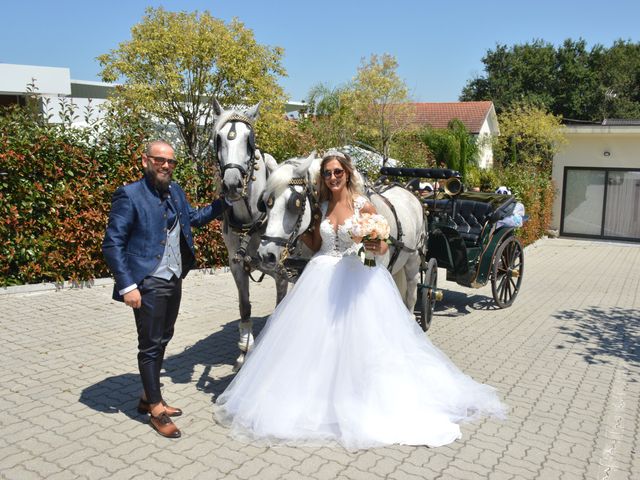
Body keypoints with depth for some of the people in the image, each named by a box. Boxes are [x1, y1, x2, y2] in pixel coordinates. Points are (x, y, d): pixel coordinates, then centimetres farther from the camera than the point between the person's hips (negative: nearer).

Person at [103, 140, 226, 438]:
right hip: (148, 285, -7)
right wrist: (127, 286, -19)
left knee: (162, 341, 18)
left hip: (174, 281, 8)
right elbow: (112, 244, -14)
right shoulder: (129, 195, -13)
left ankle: (148, 398, 36)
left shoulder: (175, 191, 8)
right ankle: (156, 409, 20)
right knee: (150, 346, 4)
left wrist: (225, 201, 12)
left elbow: (194, 217, 24)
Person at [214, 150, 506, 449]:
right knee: (316, 339, 6)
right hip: (321, 277, 5)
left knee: (356, 339, -1)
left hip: (354, 277, -4)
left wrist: (375, 247, -25)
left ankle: (358, 401, 15)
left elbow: (382, 247, -3)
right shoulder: (323, 205, 8)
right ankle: (315, 397, 21)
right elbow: (315, 245, 13)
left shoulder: (363, 206, -6)